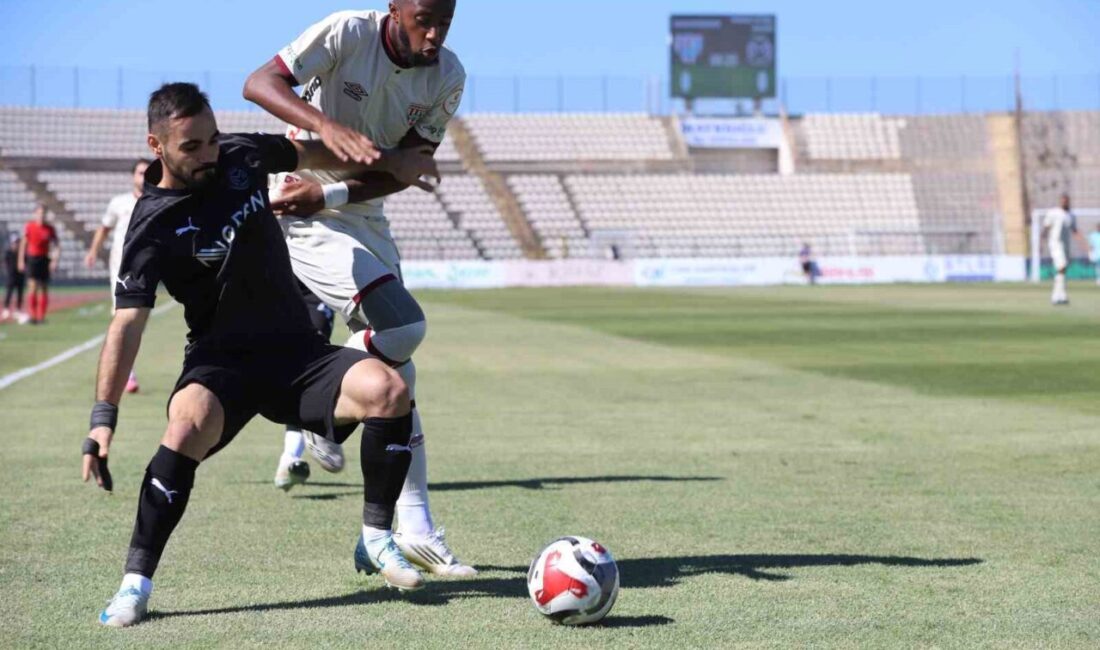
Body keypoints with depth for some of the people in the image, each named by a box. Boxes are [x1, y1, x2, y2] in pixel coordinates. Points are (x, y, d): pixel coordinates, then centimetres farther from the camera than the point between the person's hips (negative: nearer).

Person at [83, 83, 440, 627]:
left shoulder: (242, 155, 1)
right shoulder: (154, 227, -14)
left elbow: (308, 153, 22)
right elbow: (127, 322, -21)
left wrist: (385, 162, 29)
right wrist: (103, 416, -30)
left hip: (298, 351, 4)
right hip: (222, 362, -4)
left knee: (388, 391, -23)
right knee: (189, 425, -37)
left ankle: (375, 540, -4)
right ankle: (136, 581, -22)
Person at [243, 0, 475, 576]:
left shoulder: (447, 76, -5)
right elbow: (260, 82, -27)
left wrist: (329, 193, -20)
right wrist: (327, 126, -44)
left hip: (364, 219, 7)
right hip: (305, 220, -7)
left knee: (395, 374, 7)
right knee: (403, 325, -24)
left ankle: (415, 529, 13)